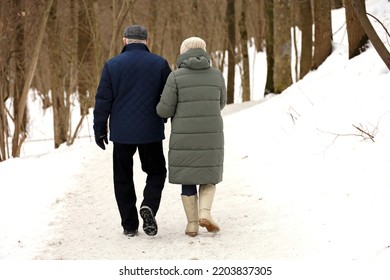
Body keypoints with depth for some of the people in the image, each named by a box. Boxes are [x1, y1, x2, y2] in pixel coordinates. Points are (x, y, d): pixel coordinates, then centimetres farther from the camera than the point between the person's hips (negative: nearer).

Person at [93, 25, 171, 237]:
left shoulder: (113, 65, -2)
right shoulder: (159, 64, -1)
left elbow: (103, 100, -2)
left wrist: (100, 129, 6)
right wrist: (163, 118, 20)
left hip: (122, 133, 0)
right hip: (151, 132, 0)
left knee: (123, 178, 11)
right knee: (156, 172, 15)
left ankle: (129, 225, 9)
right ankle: (149, 206, -11)